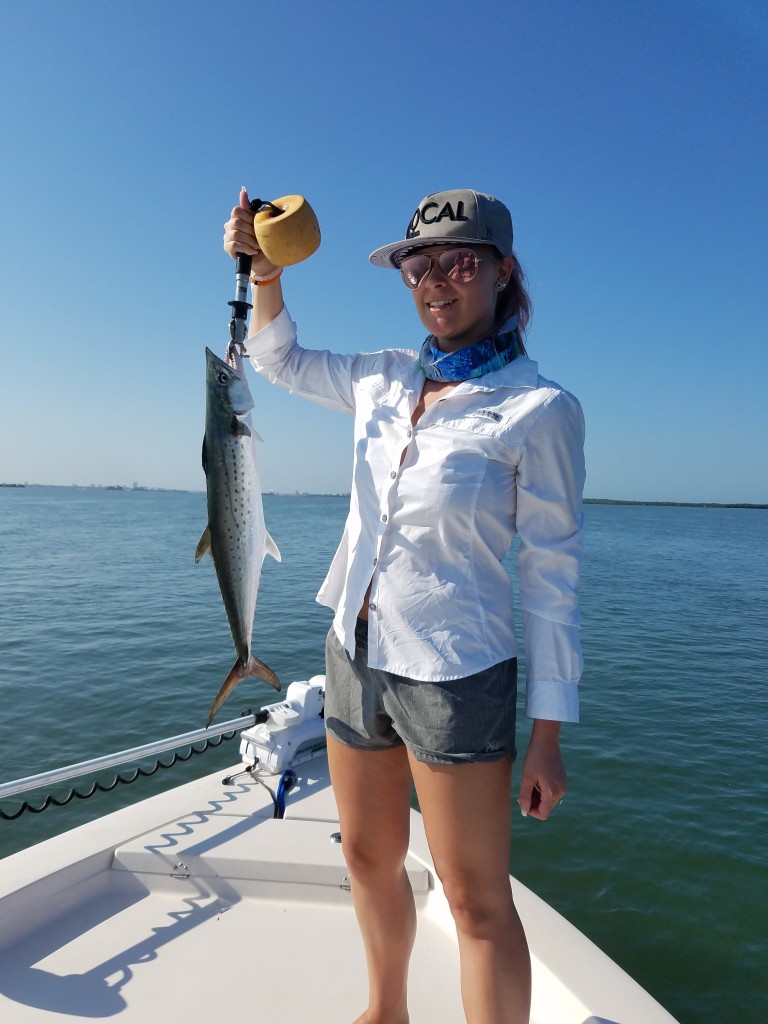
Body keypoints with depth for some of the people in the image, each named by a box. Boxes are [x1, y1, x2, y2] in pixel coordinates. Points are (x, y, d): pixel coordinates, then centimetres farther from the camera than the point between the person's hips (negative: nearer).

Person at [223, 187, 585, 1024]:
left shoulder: (540, 409, -11)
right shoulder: (385, 379, 4)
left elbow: (551, 575, -10)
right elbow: (278, 359, 21)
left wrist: (547, 732, -9)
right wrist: (264, 265, 5)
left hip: (454, 673, -6)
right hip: (354, 651, 6)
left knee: (477, 900, 7)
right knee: (369, 859, 23)